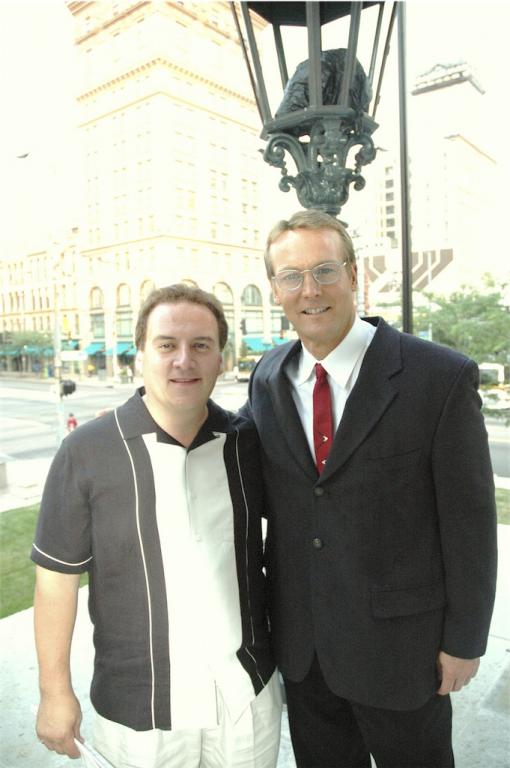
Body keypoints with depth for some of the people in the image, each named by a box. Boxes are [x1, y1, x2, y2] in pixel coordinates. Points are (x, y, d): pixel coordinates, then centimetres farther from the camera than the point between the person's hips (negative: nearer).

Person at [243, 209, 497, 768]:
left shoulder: (441, 376, -17)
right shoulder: (267, 379, -2)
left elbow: (469, 516, -12)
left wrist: (465, 639, -7)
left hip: (398, 639, -4)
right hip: (299, 638, 4)